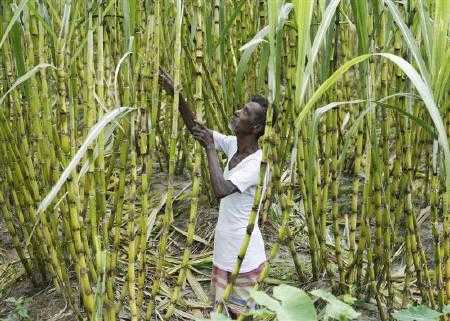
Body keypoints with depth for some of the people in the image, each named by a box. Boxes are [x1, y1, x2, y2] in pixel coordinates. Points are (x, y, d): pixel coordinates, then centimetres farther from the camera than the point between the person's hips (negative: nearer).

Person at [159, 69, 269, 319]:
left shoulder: (257, 162, -26)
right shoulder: (232, 145, -3)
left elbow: (221, 190, -39)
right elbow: (196, 128, 2)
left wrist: (210, 148, -28)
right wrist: (177, 95, -10)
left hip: (244, 253, -8)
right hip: (225, 247, 8)